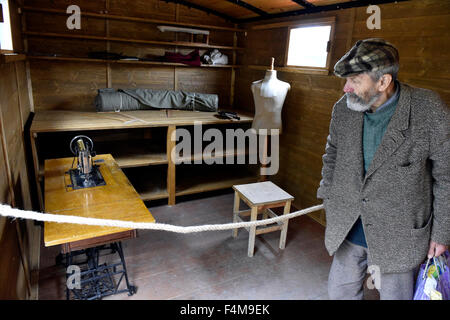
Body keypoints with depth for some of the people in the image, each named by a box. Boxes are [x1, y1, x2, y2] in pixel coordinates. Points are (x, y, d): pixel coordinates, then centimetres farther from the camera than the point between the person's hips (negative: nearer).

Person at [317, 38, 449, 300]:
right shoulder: (343, 108, -5)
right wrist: (330, 201, 10)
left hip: (399, 236, -3)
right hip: (348, 228, 4)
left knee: (395, 295, 17)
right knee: (341, 292, 20)